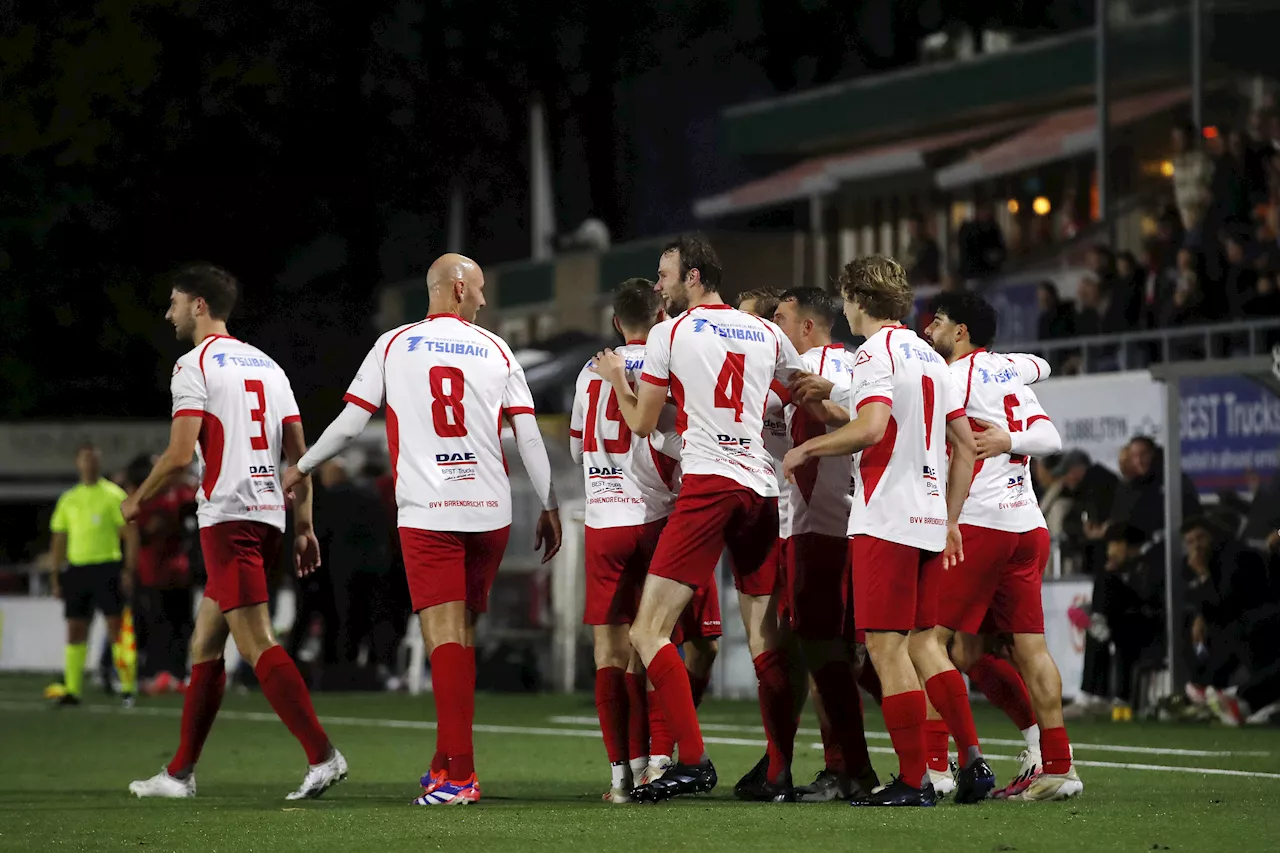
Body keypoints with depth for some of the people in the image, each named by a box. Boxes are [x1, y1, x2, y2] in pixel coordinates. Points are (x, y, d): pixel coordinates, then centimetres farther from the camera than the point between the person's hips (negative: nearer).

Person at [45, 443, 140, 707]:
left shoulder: (113, 495, 1)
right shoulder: (68, 499, 13)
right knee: (75, 630, 4)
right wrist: (56, 576, 12)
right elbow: (59, 539, 17)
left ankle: (128, 687, -5)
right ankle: (72, 689, 6)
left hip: (107, 566, -4)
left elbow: (130, 534, -2)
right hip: (76, 567, 4)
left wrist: (128, 570, -11)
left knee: (115, 625, -7)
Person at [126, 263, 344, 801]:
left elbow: (180, 454, -13)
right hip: (270, 515, 8)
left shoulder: (195, 367, -5)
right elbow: (299, 455, 14)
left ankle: (322, 756, -22)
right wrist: (304, 526, 16)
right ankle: (180, 773, 17)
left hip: (228, 516, -8)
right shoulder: (267, 366, 18)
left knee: (255, 642, -12)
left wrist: (137, 500, 3)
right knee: (205, 643, 14)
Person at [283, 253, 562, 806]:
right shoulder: (496, 351, 10)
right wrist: (550, 508, 14)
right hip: (491, 511, 2)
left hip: (427, 512, -2)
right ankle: (447, 765, 18)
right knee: (462, 635, 14)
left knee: (445, 637, -8)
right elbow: (529, 437, 7)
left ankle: (459, 776, -16)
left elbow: (350, 424, 7)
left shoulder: (394, 345, 5)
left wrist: (301, 469, 22)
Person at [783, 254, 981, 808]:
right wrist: (950, 521, 22)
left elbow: (870, 428, -24)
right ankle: (973, 762, 7)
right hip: (930, 521, 8)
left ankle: (912, 782, -7)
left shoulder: (877, 352, -9)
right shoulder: (930, 357, 17)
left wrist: (807, 448, -9)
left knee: (887, 648, -5)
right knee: (924, 643, 14)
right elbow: (965, 444, 18)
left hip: (886, 522, -8)